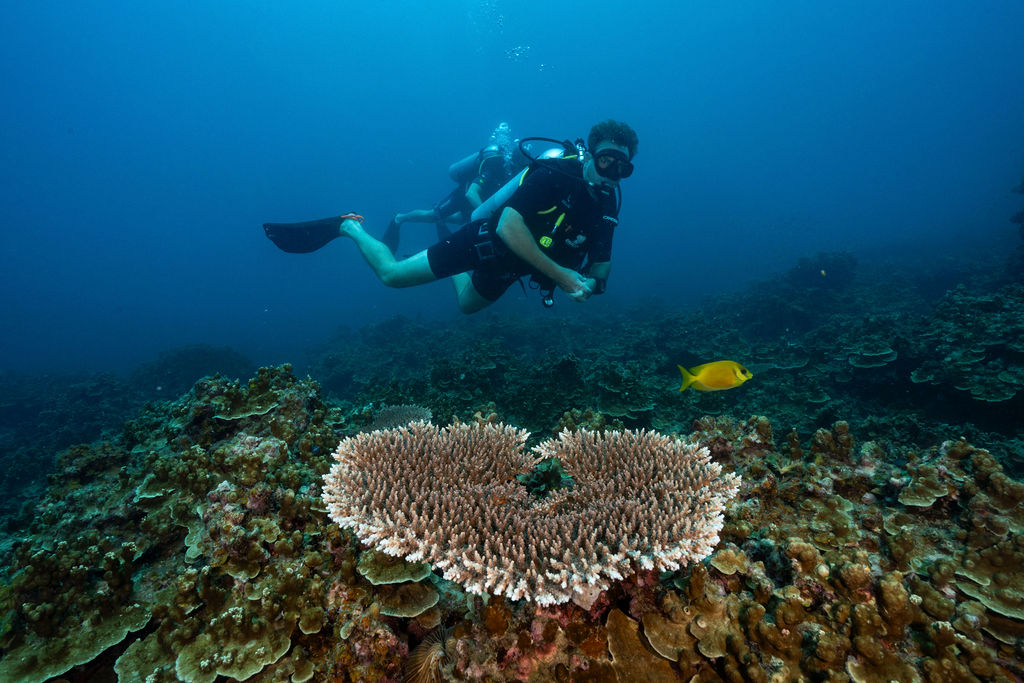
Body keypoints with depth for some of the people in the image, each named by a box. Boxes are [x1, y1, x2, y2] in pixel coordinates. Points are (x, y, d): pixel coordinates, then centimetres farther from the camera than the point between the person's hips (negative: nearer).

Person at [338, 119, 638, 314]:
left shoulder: (608, 204, -6)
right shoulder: (553, 175, -28)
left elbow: (602, 263, 2)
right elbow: (508, 227, -39)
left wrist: (593, 282, -22)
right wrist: (560, 274, -38)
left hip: (507, 266, 7)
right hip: (486, 240, -7)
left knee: (467, 304, 30)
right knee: (391, 274, 2)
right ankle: (351, 226, 29)